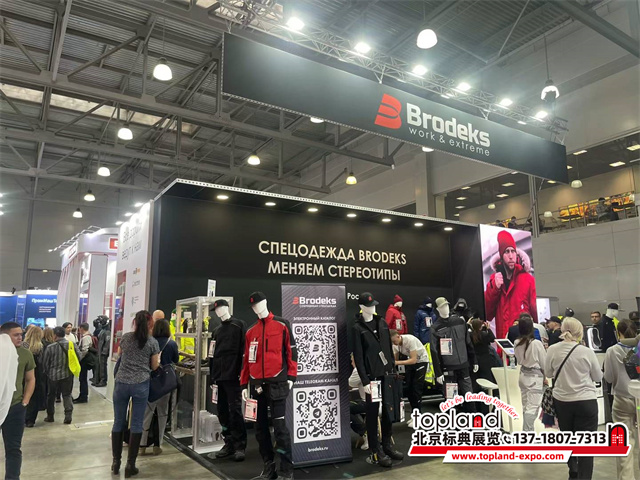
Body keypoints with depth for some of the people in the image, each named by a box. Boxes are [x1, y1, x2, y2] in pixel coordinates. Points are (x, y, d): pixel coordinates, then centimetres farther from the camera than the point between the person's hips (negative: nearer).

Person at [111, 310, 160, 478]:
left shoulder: (125, 337, 3)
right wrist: (158, 358, 23)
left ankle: (116, 462, 21)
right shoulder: (153, 342, -4)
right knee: (136, 424, 5)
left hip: (121, 383, 2)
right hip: (141, 384, -2)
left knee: (118, 422, 12)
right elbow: (154, 366, 4)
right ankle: (130, 465, 9)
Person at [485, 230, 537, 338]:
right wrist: (494, 287, -7)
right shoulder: (494, 279, 8)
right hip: (502, 338, 2)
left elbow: (536, 311, -3)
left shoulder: (529, 279, -1)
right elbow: (487, 314, 4)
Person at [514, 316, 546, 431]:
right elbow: (544, 362, -8)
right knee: (532, 408, -3)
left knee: (526, 406, 17)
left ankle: (528, 430, 28)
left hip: (523, 375, 6)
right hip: (535, 377, -6)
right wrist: (545, 375, 8)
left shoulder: (517, 343, -3)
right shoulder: (536, 343, -19)